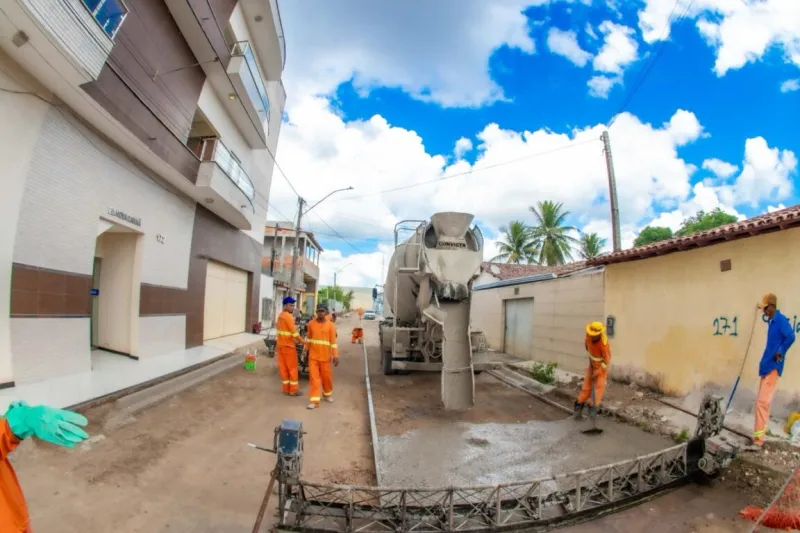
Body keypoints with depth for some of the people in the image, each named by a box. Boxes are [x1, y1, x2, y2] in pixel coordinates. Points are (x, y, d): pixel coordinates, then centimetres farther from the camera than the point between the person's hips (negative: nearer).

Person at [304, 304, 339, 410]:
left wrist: (335, 355, -12)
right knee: (314, 377, -1)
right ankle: (314, 400, 4)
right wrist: (306, 349, 17)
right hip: (313, 355, 1)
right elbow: (308, 337, 11)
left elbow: (333, 341, -8)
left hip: (325, 356, -1)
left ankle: (327, 394, 36)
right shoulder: (311, 324, -1)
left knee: (326, 376, 11)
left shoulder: (330, 325, -8)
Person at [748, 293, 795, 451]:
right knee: (762, 402, 14)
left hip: (773, 367, -10)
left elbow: (791, 337, -29)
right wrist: (764, 363, 12)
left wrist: (780, 353, -18)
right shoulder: (771, 322, 15)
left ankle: (758, 440, -9)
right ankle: (760, 435, 23)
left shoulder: (781, 320, -13)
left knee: (762, 402, -11)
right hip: (766, 366, 10)